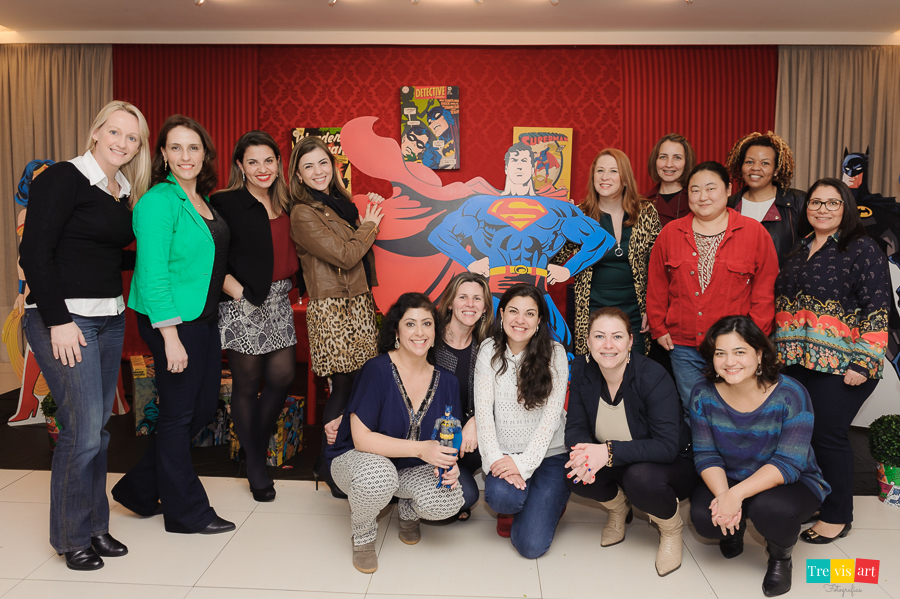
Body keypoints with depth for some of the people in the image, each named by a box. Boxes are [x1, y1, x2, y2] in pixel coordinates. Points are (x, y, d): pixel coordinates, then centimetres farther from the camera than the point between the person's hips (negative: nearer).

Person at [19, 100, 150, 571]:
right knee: (82, 430, -4)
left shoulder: (124, 194, 13)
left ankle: (95, 526, 26)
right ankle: (71, 536, 15)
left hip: (110, 319, 7)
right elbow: (35, 253, -14)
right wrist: (58, 321, -16)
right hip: (65, 319, -7)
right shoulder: (63, 179, -8)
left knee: (98, 429, 12)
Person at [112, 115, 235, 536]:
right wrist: (171, 336, -22)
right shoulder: (159, 201, -14)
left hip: (204, 319, 9)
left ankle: (139, 490, 31)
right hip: (172, 321, -9)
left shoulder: (203, 200, 12)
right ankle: (187, 513, 19)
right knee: (178, 415, 4)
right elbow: (153, 274, -19)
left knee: (203, 409, 15)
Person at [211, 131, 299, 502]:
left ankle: (259, 443, 30)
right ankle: (255, 465, 19)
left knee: (282, 377, 5)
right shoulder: (225, 204, -6)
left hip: (278, 302, 6)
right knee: (247, 384, 4)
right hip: (243, 304, -6)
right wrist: (238, 291, -16)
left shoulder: (284, 205, 12)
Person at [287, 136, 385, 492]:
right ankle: (330, 467, 11)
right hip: (333, 309, -7)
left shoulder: (340, 203, 16)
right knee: (345, 385, -6)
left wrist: (370, 214, 11)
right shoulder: (303, 214, -8)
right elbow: (346, 255, -14)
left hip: (360, 303, 7)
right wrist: (369, 224, -1)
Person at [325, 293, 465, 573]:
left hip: (412, 469, 4)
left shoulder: (446, 382, -6)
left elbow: (447, 440, 5)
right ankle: (363, 534, -1)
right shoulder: (377, 370, -22)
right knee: (377, 477, -39)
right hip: (359, 459, -4)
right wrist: (420, 448, -33)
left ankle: (408, 511, 14)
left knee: (447, 501, -26)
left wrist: (449, 463, -20)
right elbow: (361, 438, -25)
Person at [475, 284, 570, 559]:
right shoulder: (489, 350, -1)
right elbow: (483, 409, -4)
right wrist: (495, 459, -16)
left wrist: (524, 463, -18)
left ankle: (549, 502, 20)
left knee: (531, 545, -14)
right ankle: (514, 506, 7)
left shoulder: (555, 353, -6)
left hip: (548, 454, -1)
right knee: (502, 496, -32)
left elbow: (551, 415, -10)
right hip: (504, 454, 2)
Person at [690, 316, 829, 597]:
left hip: (791, 482, -2)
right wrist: (722, 495, -30)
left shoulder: (790, 394, -20)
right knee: (703, 517, -26)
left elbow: (788, 463, -25)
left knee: (769, 508, -35)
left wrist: (737, 494, -37)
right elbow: (706, 454, -10)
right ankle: (735, 529, 15)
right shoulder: (703, 393, -10)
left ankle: (781, 555, 3)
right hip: (726, 480, 3)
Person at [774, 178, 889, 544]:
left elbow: (876, 310, -11)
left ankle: (837, 516, 15)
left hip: (839, 365, -6)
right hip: (796, 362, 6)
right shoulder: (801, 249, 15)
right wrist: (780, 351, 18)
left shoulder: (862, 249, -5)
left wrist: (862, 362, -17)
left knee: (828, 435, -2)